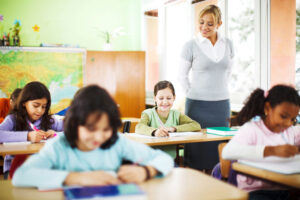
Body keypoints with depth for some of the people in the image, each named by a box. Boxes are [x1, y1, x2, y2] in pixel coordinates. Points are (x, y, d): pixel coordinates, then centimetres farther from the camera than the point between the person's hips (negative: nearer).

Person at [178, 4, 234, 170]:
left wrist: (220, 91, 13)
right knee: (197, 148, 0)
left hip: (221, 105, 4)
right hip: (198, 105, -3)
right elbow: (182, 76, 3)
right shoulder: (191, 45, -3)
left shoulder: (227, 45, 7)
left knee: (219, 148, 9)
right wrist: (193, 94, 0)